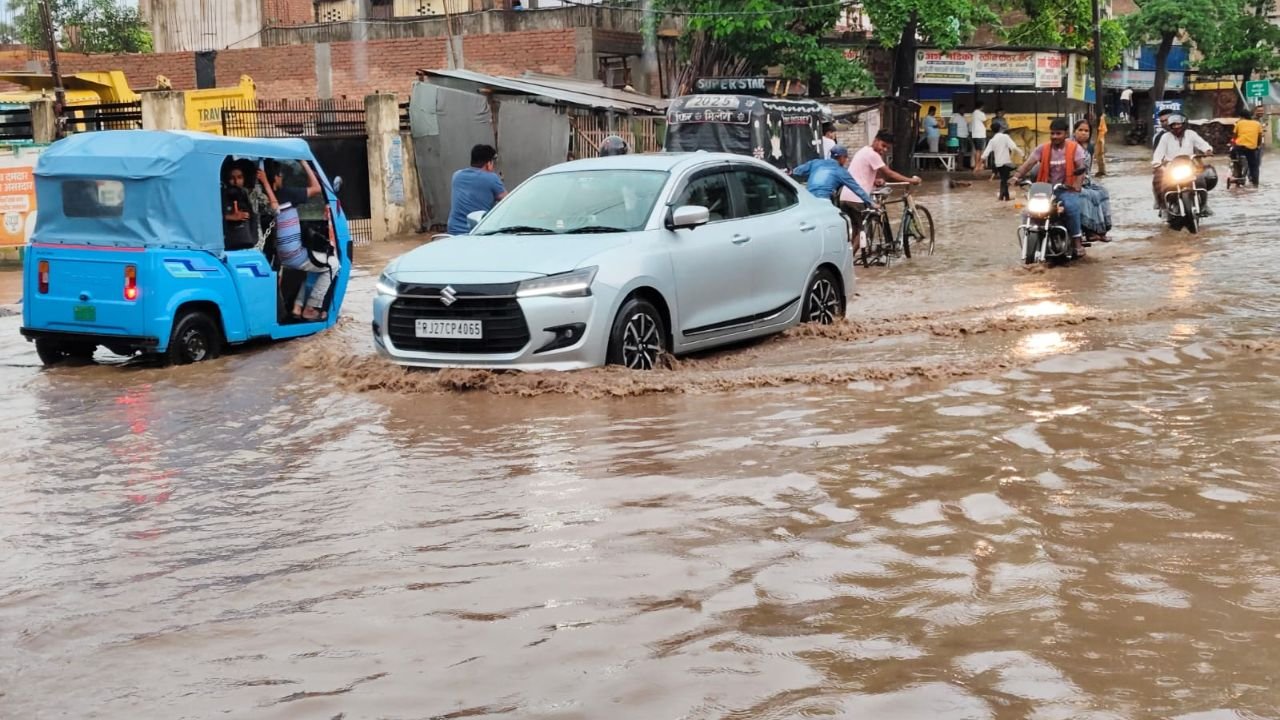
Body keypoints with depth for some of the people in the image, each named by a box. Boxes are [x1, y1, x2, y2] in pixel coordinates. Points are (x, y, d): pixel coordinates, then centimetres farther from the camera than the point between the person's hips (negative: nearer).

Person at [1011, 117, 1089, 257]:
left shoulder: (1075, 148, 0)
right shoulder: (1043, 149, 6)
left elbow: (1081, 168, -11)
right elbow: (1028, 163, -8)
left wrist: (1076, 187, -30)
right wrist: (1016, 175, -27)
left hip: (1067, 189, -3)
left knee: (1071, 206, -33)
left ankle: (1078, 241, -24)